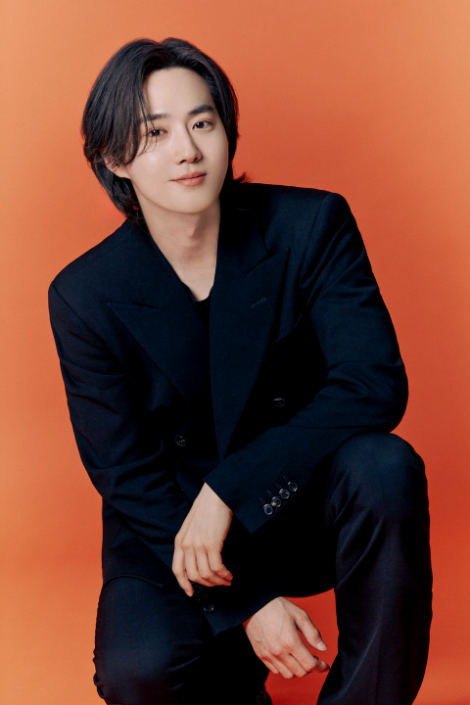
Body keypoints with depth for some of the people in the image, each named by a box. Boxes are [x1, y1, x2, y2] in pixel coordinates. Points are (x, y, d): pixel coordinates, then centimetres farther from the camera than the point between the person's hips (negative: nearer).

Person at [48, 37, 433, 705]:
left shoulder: (312, 225, -11)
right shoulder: (84, 297, -11)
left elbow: (375, 384, -20)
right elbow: (124, 475, -9)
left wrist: (227, 488, -28)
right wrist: (249, 602, -19)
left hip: (305, 505, 0)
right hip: (167, 524, 0)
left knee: (384, 469, -32)